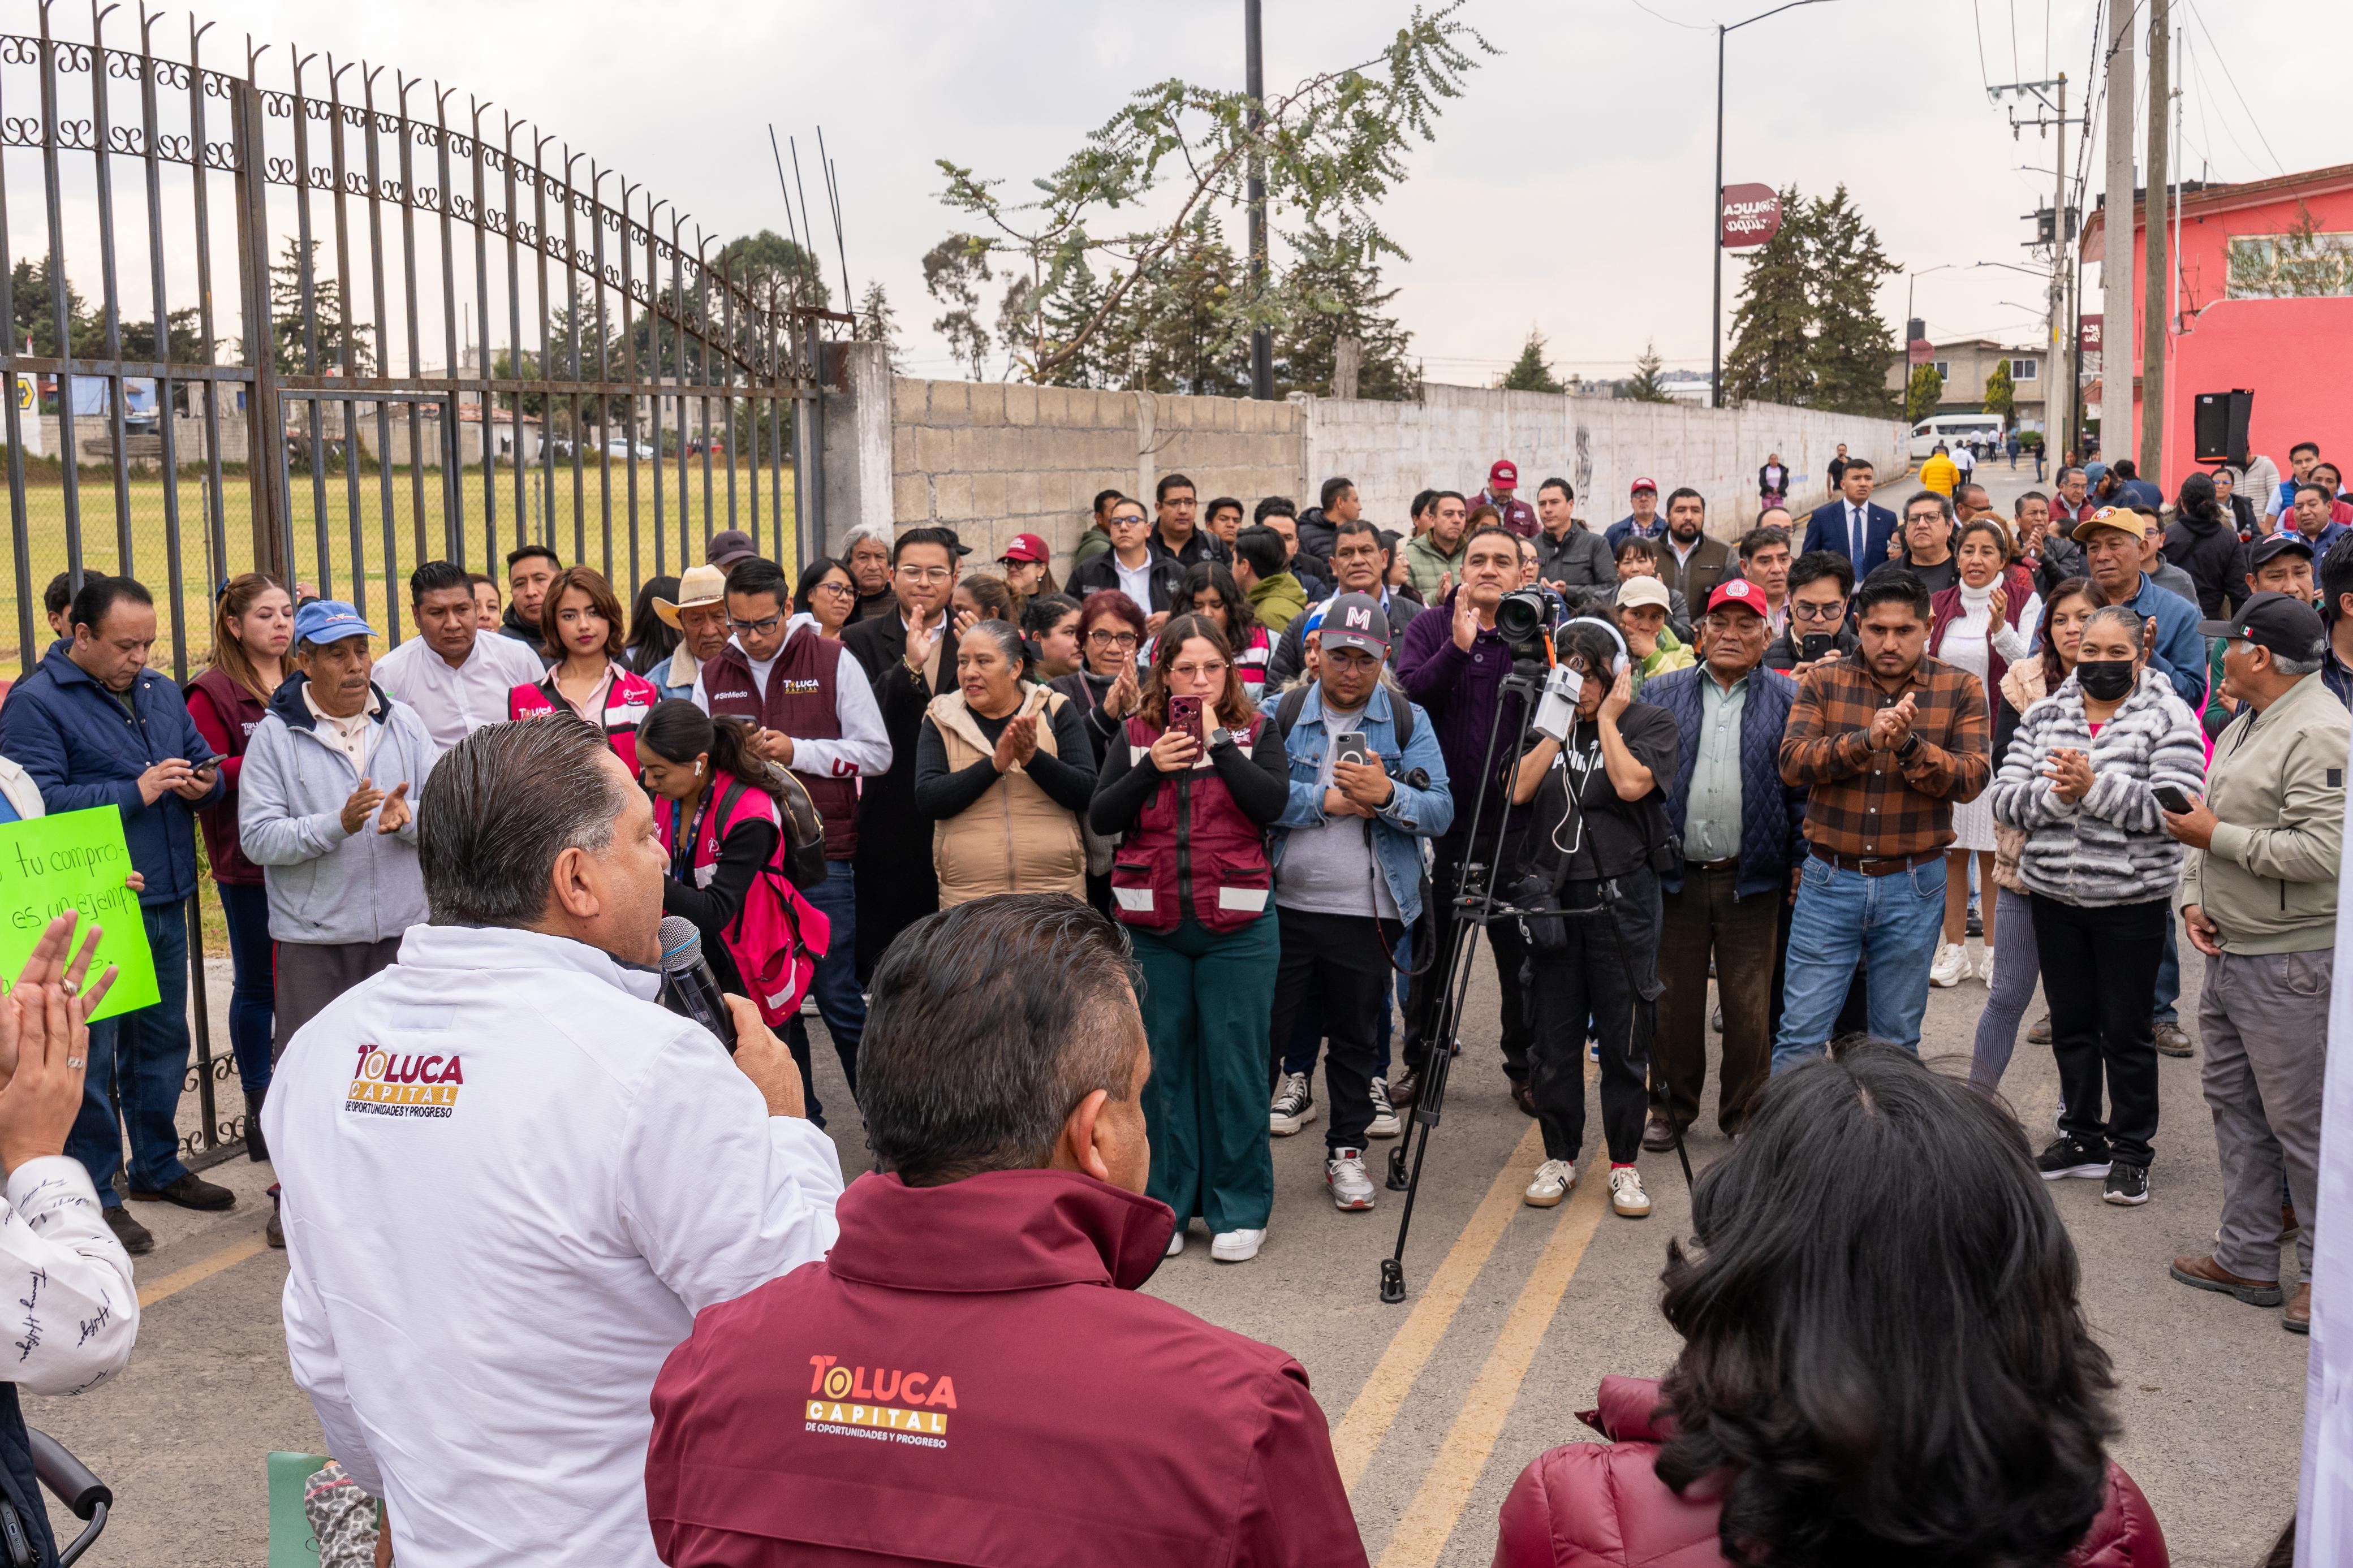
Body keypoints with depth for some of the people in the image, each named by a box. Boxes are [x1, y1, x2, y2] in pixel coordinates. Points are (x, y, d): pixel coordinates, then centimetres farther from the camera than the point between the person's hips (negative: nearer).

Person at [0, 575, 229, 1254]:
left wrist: (204, 784, -2)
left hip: (164, 900, 7)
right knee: (89, 1051, 0)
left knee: (163, 1040, 17)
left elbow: (206, 761, 22)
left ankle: (158, 1166, 32)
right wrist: (137, 793, -20)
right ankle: (93, 1193, 10)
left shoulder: (160, 693, 12)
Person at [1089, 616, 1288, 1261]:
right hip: (1151, 924, 2)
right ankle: (1165, 1203, 19)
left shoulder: (1256, 731, 5)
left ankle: (1239, 1209, 13)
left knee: (1235, 1062, 2)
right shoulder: (1136, 734, 9)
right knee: (1161, 1062, 7)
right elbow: (1101, 817, 2)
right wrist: (1151, 767, -11)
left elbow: (1272, 803, -11)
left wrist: (1219, 741, -13)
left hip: (1236, 924, -2)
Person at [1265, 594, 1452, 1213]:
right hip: (1283, 903, -1)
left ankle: (1347, 1151, 28)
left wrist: (1386, 794, -23)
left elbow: (1440, 812, -6)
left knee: (1357, 1039, 13)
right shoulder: (1281, 715, 2)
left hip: (1367, 912, 1)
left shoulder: (1408, 722, 4)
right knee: (1261, 1030, 5)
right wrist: (1327, 801, -16)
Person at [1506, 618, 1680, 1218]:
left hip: (1622, 897, -3)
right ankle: (1560, 1157, 22)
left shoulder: (1651, 723, 1)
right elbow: (1518, 790, -3)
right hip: (1551, 895, 3)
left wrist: (1606, 719, -7)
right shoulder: (1547, 722, 10)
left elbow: (1630, 784, -16)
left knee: (1624, 1039, 3)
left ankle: (1624, 1164, 16)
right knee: (1554, 1038, 8)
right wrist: (1557, 725, -6)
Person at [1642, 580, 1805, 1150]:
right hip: (1676, 876, 1)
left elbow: (1805, 787, 3)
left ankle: (1746, 1115, 20)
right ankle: (1671, 1109, 23)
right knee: (1674, 1001, 8)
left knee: (1750, 1007, 5)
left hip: (1753, 879, -1)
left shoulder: (1789, 701, 5)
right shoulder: (1660, 695, 9)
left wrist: (1803, 862, -4)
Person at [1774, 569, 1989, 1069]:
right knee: (1800, 1036, 0)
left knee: (1898, 1041, 13)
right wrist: (1866, 740, -25)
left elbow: (1971, 779, -8)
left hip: (1913, 885, 1)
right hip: (1829, 880, 0)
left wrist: (1909, 745, -23)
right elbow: (1792, 761, -11)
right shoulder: (1823, 682, 1)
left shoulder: (1960, 689, 1)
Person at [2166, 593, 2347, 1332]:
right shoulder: (2245, 724, 13)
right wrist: (2194, 897, 5)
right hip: (2229, 949, 10)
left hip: (2290, 962, -10)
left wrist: (2217, 837, -18)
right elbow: (2209, 819, 20)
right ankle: (2246, 1259, 27)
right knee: (2234, 1106, 16)